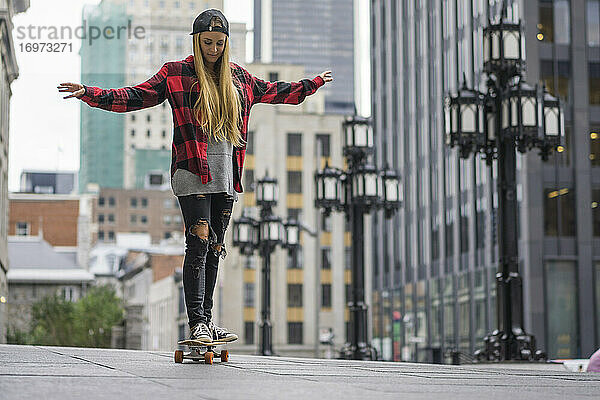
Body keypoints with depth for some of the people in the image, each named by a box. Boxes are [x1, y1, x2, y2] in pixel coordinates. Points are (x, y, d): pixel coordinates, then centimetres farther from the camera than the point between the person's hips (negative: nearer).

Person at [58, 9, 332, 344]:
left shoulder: (238, 77, 17)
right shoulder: (176, 74, 3)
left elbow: (275, 92, 32)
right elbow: (136, 97, -2)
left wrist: (313, 84, 39)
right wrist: (90, 94, -13)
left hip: (226, 175, 5)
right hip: (193, 173, -5)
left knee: (215, 248, 7)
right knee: (199, 243, -12)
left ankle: (208, 319, 13)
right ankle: (196, 324, -9)